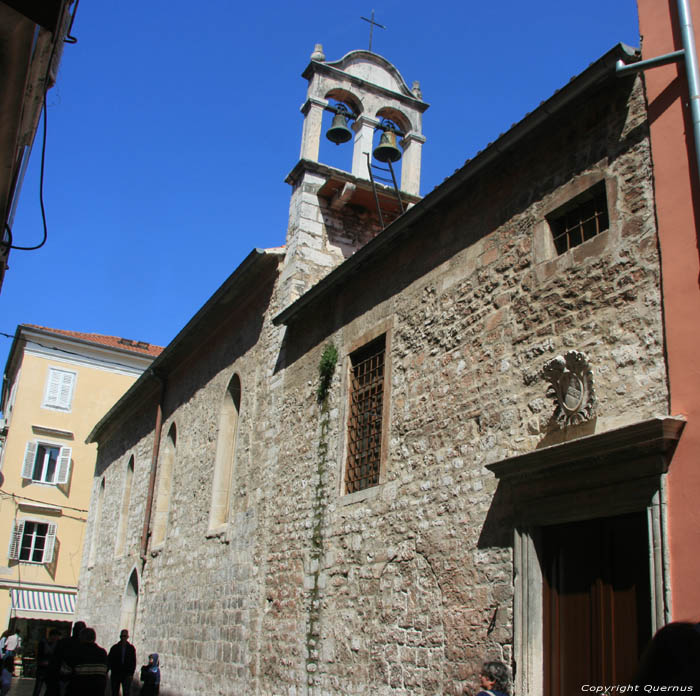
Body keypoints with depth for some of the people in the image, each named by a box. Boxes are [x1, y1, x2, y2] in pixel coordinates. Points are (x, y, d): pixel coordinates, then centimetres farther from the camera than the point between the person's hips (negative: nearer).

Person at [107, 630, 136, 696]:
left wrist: (131, 674, -4)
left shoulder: (131, 648, 5)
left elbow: (134, 662, 5)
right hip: (115, 674, 1)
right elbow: (110, 661, 5)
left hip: (127, 675, -1)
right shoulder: (114, 648, 5)